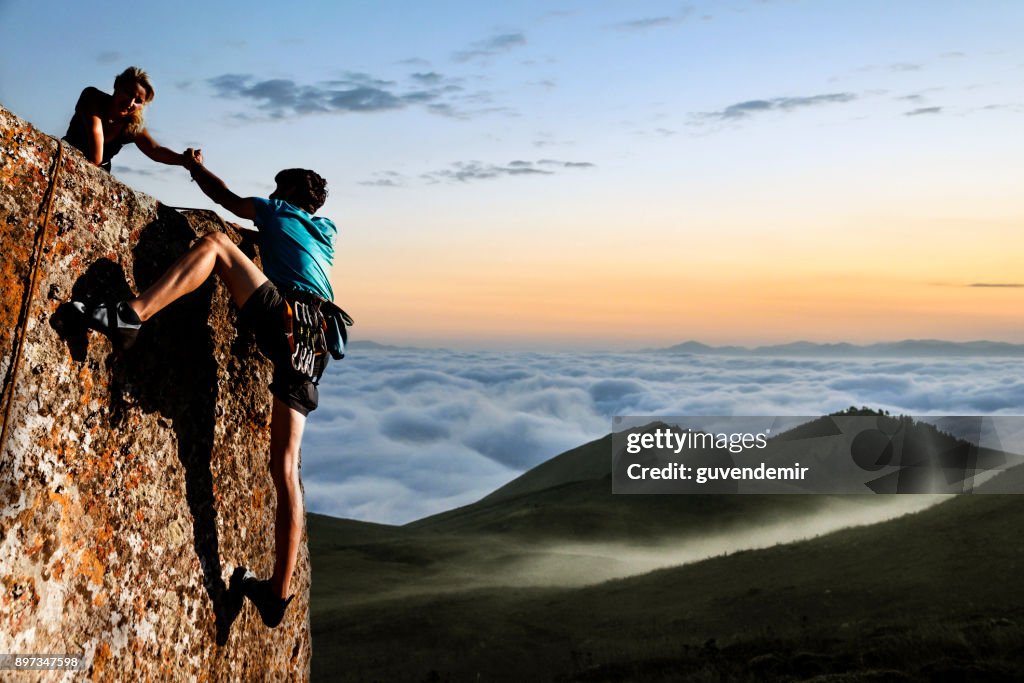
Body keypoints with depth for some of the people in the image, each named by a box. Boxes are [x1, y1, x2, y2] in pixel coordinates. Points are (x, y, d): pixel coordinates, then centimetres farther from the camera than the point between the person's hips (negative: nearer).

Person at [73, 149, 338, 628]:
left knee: (214, 244, -3)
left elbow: (225, 197, 30)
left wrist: (194, 165, 49)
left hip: (284, 318, -6)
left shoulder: (278, 210, 19)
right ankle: (278, 593, 3)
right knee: (284, 466, 4)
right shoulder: (328, 231, 33)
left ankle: (129, 317, -31)